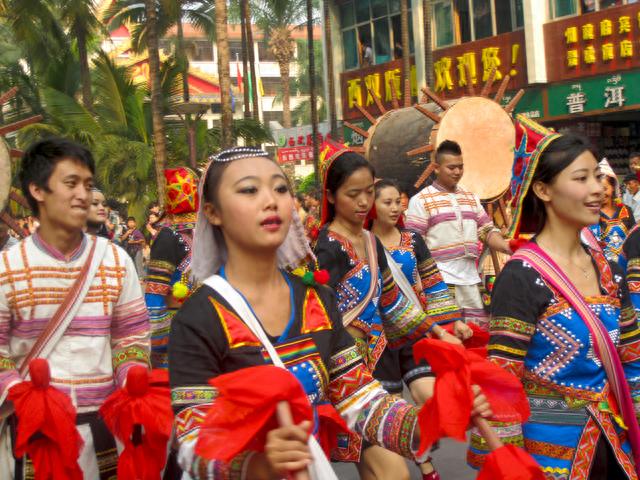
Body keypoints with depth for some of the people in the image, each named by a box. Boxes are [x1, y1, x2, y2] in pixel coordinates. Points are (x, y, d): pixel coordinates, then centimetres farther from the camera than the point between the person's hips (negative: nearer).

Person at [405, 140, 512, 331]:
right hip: (440, 281, -6)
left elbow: (487, 230, 14)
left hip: (470, 279, 6)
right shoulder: (421, 200, -2)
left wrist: (508, 248, -6)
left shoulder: (471, 198, 17)